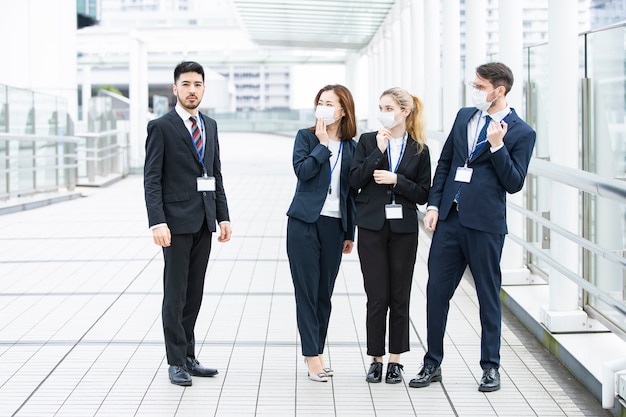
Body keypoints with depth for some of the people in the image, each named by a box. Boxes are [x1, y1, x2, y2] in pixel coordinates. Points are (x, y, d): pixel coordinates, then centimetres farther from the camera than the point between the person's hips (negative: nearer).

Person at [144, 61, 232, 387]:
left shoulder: (210, 126, 13)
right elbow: (152, 179, -10)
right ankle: (176, 363, 6)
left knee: (194, 294, 11)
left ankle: (188, 357, 19)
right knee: (175, 295, 0)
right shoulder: (161, 127, -5)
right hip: (177, 222, -6)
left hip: (204, 222, 6)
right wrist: (157, 223, -19)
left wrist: (223, 216, 9)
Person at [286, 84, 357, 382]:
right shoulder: (306, 136, 2)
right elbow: (302, 170, -15)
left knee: (324, 292, 6)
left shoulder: (351, 146, 9)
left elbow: (352, 191, 12)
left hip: (335, 225, 3)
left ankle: (316, 352, 15)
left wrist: (350, 233, 11)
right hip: (305, 223, -2)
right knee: (307, 290, -3)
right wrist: (323, 144, -11)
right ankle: (312, 356, -1)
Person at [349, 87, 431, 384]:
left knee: (399, 297, 5)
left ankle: (395, 360, 15)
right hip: (372, 226, 0)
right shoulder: (368, 141, 4)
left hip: (403, 229, 0)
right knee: (377, 297, 0)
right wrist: (379, 151, -12)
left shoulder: (419, 150, 4)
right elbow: (355, 179, -7)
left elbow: (423, 194, 1)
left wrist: (396, 180, -12)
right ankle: (376, 359, 11)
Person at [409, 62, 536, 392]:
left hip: (485, 224, -5)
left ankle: (490, 367, 18)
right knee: (436, 291, 6)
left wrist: (497, 145, -18)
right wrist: (433, 205, 6)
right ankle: (432, 364, 16)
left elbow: (514, 184, -8)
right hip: (448, 218, 5)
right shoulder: (464, 116, 12)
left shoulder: (521, 133, -4)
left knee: (488, 296, 6)